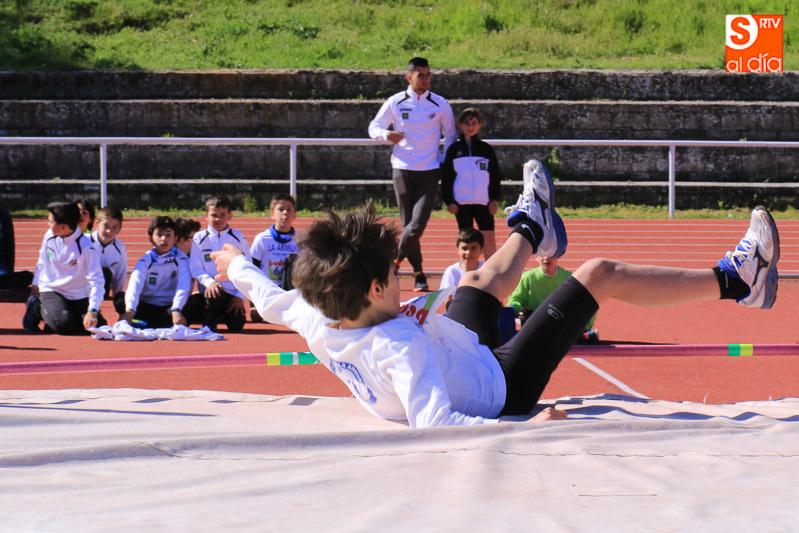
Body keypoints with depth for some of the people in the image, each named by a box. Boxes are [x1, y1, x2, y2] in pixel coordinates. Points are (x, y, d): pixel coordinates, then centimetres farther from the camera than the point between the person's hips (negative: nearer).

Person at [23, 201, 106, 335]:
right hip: (51, 290, 0)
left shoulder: (86, 247, -20)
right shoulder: (49, 236, -5)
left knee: (97, 326, -19)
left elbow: (97, 281, -24)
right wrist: (36, 283, 20)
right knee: (63, 324, -27)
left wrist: (92, 310, -32)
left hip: (79, 295, 0)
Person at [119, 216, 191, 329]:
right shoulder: (145, 260, 1)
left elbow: (184, 286, -17)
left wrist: (176, 310, -37)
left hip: (169, 307, -1)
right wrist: (130, 310, -37)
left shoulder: (182, 259, -1)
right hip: (147, 306, 1)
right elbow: (135, 283, -17)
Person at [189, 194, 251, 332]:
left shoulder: (239, 238, 7)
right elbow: (196, 269, -2)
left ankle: (224, 315, 22)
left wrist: (240, 296, -6)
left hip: (234, 294, 2)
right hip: (210, 290, -1)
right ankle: (209, 318, -3)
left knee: (236, 326, -16)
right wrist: (209, 282, -22)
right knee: (214, 294, -37)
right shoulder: (199, 238, 5)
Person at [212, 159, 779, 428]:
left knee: (480, 278, 29)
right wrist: (526, 428, -54)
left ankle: (530, 229, 63)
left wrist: (238, 266, 22)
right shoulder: (399, 345, -40)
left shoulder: (316, 323, -18)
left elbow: (272, 301, 3)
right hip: (500, 390, -8)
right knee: (600, 273, -4)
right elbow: (432, 421, -50)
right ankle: (736, 280, 9)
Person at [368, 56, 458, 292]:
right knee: (408, 224, 3)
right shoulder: (395, 103, 3)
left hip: (429, 172, -1)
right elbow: (374, 127, 11)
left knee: (417, 224, -15)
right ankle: (418, 274, 12)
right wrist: (387, 135, -11)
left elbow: (451, 135, 13)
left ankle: (395, 261, 3)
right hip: (403, 169, 1)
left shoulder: (440, 104, 3)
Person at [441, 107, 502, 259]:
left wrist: (494, 199, 3)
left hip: (483, 201, 0)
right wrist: (449, 201, -3)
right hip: (461, 202, 0)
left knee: (489, 238, -7)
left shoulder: (486, 149, 8)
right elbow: (446, 177, 5)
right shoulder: (454, 150, 5)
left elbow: (496, 176, 11)